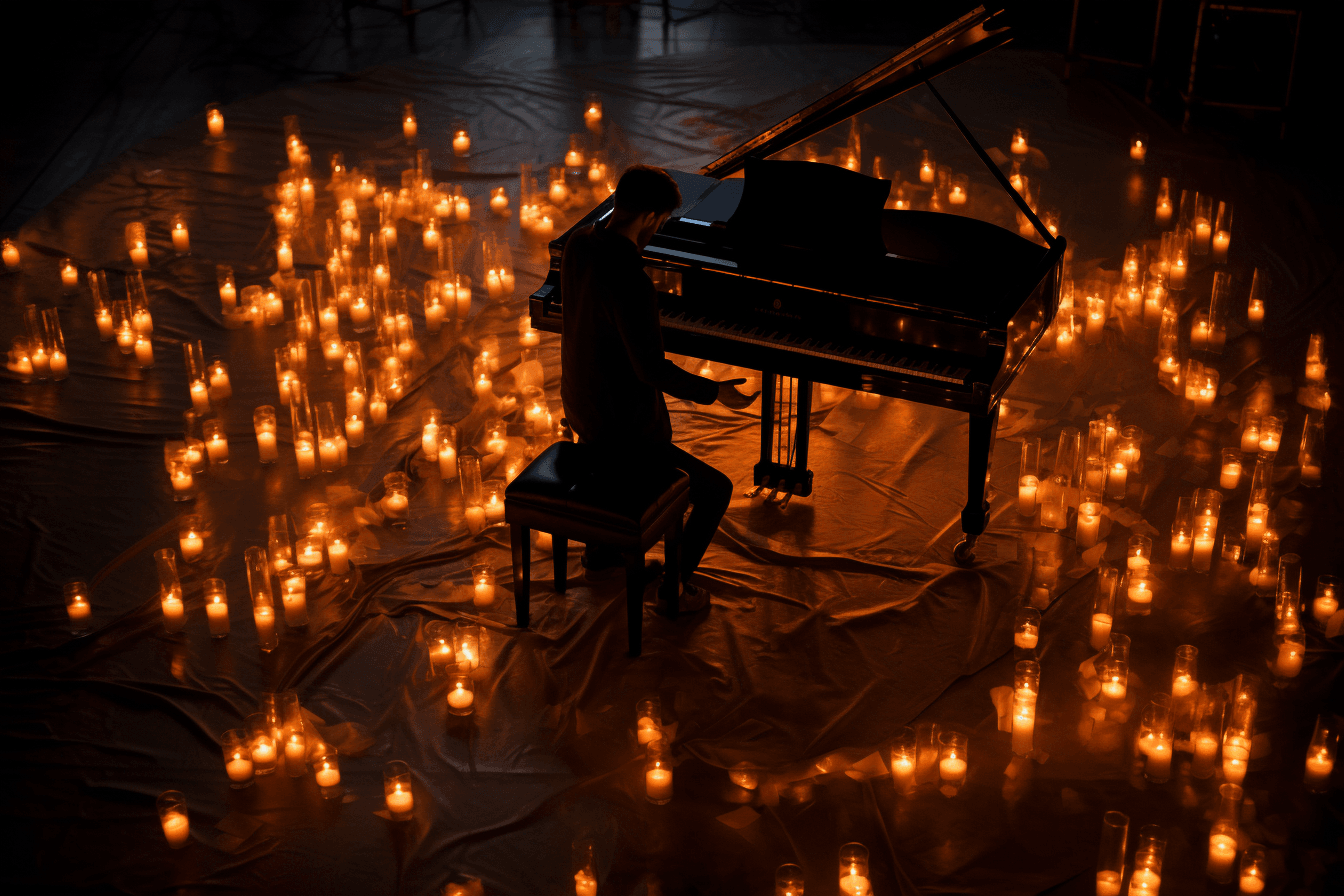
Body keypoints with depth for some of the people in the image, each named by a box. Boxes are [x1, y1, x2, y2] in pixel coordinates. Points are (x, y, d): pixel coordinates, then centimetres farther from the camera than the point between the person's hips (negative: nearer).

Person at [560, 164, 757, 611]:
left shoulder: (578, 244, -6)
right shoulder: (630, 280, -33)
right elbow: (652, 369, -27)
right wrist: (714, 391, -15)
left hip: (581, 410, 9)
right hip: (622, 433, -9)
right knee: (716, 491, 8)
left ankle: (602, 553, 43)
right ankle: (675, 586, 21)